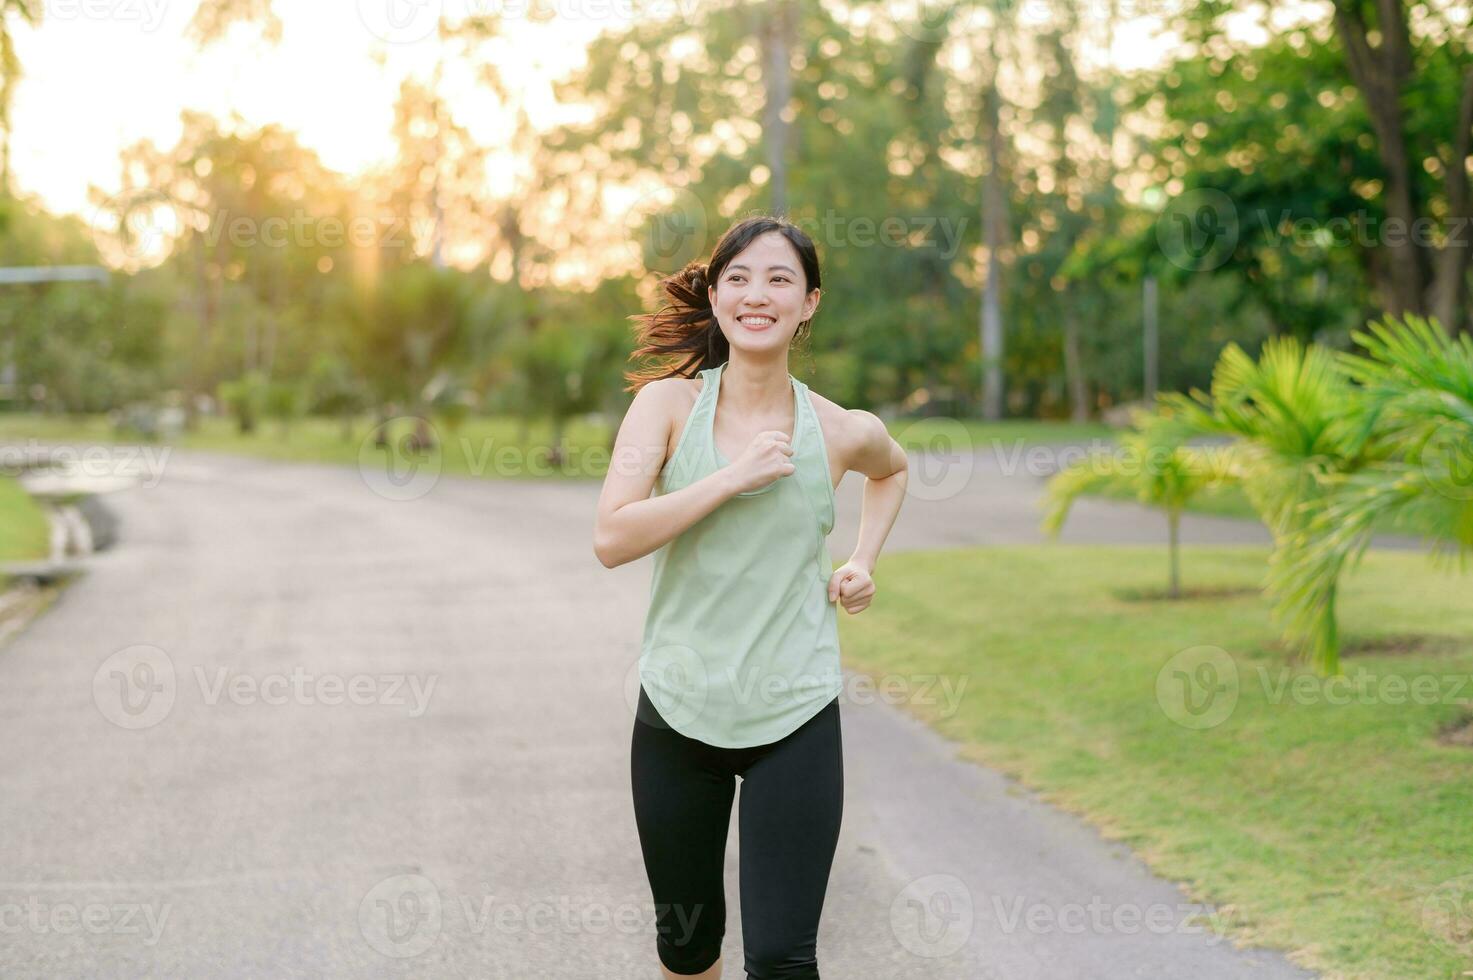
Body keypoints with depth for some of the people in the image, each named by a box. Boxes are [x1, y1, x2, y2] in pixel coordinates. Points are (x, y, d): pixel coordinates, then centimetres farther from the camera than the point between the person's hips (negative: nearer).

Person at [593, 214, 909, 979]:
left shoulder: (841, 431, -1)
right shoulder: (668, 402, -5)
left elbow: (891, 470, 25)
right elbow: (611, 538, -17)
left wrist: (862, 562, 9)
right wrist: (736, 476, -20)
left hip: (794, 721, 0)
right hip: (677, 713, 1)